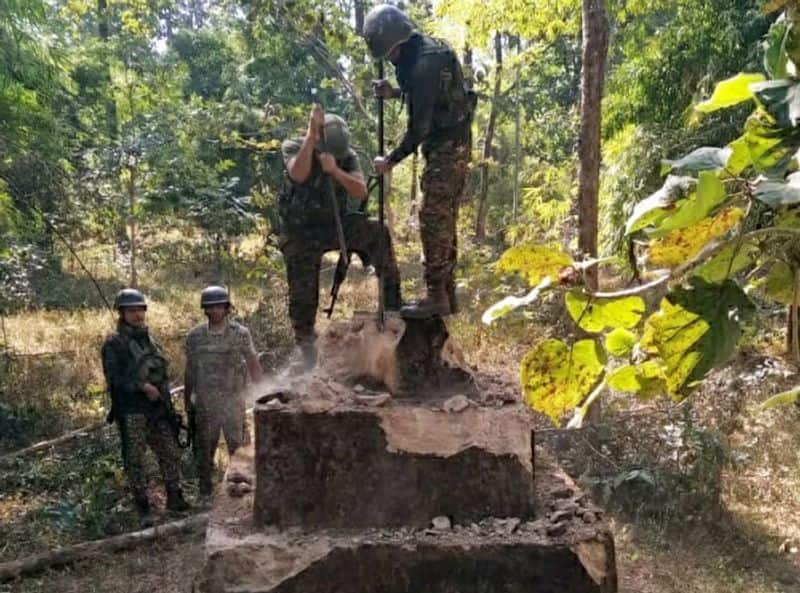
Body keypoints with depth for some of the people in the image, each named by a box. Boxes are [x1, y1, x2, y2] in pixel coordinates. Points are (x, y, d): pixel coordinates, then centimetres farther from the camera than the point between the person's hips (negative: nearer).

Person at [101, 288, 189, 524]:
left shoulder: (150, 340, 12)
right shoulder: (113, 344, -7)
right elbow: (114, 377, -15)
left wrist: (167, 405, 18)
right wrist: (143, 386, -21)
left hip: (157, 409, 6)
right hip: (131, 412, -6)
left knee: (171, 454, 7)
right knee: (135, 460, 1)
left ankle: (174, 498, 21)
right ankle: (142, 507, 12)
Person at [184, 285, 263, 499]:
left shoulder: (241, 333, -4)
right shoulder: (194, 336, 1)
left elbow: (254, 365, 1)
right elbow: (189, 370, 9)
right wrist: (187, 399, 12)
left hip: (233, 400, -1)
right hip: (204, 402, 2)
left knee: (237, 446, 1)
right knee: (204, 448, 9)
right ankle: (205, 492, 21)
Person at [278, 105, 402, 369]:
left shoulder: (346, 156, -6)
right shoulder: (294, 147, -12)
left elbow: (361, 192, -19)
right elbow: (298, 174, -35)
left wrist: (334, 170, -34)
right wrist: (311, 135, -38)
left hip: (335, 224, 2)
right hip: (301, 232, -1)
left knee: (377, 233, -24)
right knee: (302, 293, -5)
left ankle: (392, 299, -16)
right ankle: (306, 349, 13)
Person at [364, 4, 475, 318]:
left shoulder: (425, 63, -22)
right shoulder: (423, 51, 10)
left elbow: (419, 126, -22)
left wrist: (390, 161, -13)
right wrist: (395, 93, 8)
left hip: (447, 147, -10)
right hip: (451, 146, 10)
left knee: (433, 220, -9)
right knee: (444, 220, 12)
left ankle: (436, 297, -6)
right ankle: (447, 293, 18)